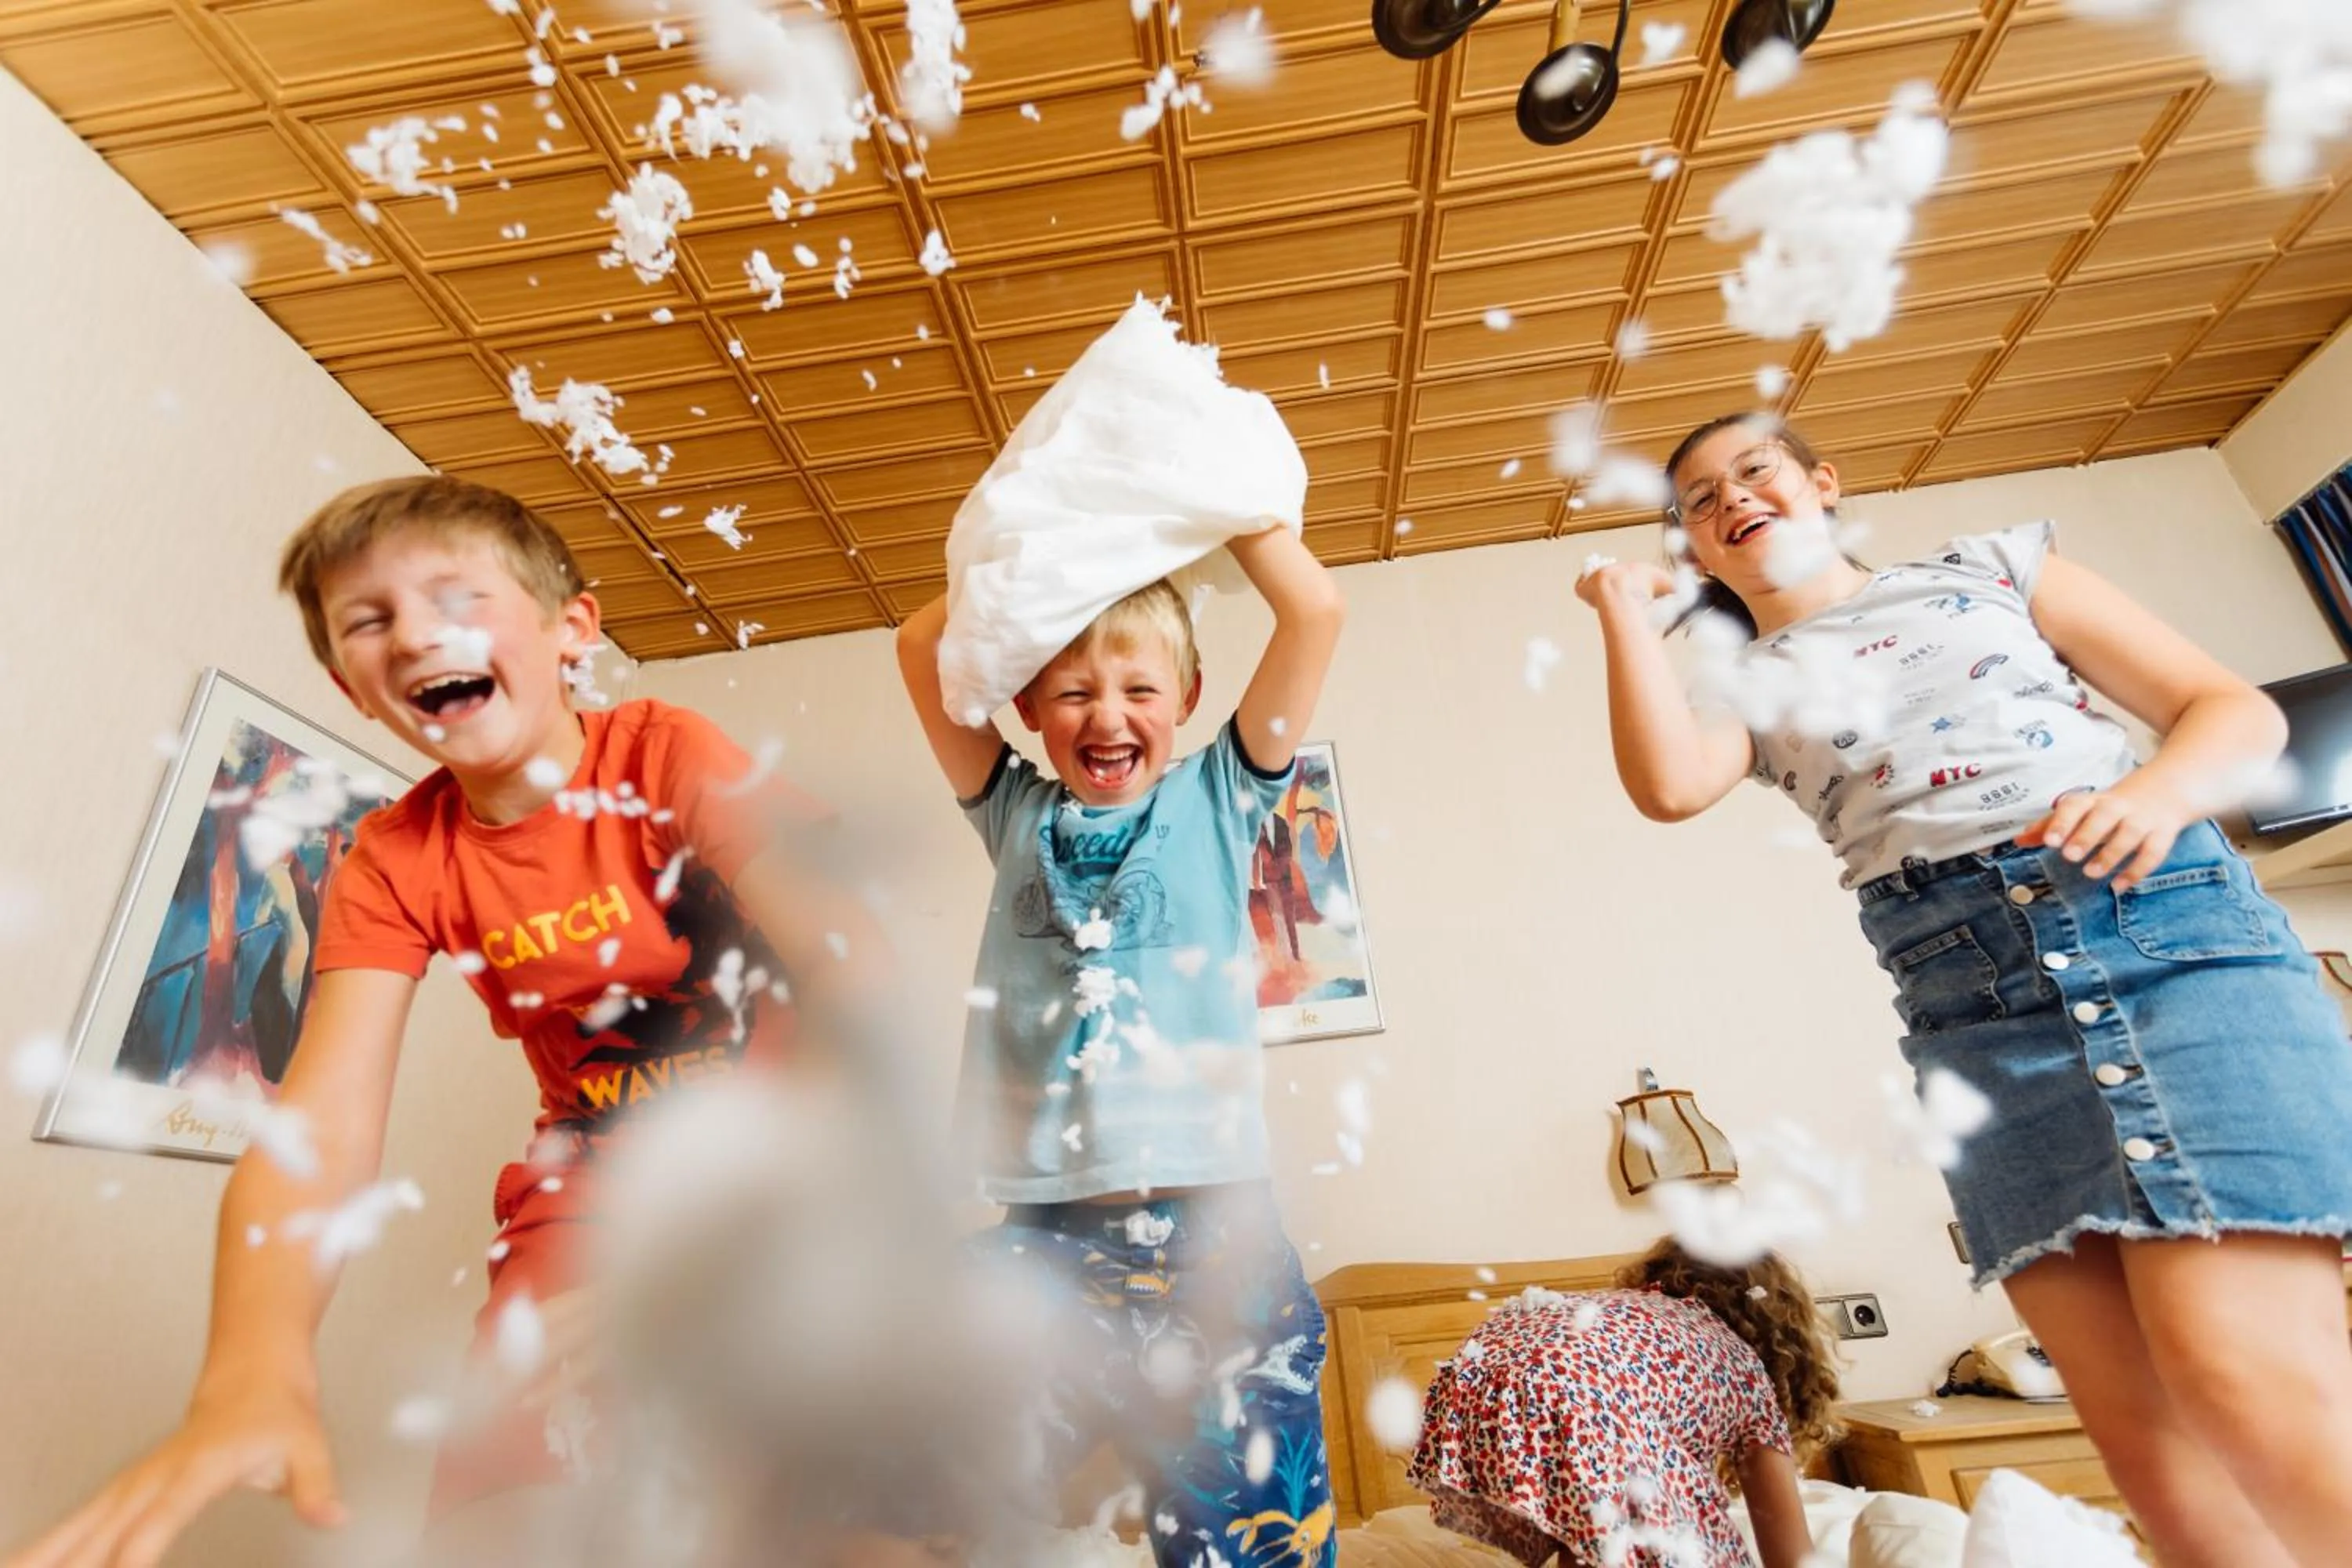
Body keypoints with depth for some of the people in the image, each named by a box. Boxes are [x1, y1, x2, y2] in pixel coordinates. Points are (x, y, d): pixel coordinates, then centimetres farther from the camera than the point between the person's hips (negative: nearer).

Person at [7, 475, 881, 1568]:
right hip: (594, 1194, 3)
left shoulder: (667, 756, -16)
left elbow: (848, 962, -27)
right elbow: (322, 1119, -17)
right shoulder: (392, 863, -5)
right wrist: (255, 1366, -37)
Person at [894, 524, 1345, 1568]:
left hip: (1209, 1229, -1)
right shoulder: (1017, 814, 12)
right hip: (1042, 1236, 2)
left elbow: (1313, 609, 1)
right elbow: (920, 645, 11)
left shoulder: (1217, 797, 7)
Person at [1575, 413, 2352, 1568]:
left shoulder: (1991, 566, 17)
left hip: (2168, 917, 0)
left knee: (2246, 1375, -17)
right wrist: (1626, 608, 2)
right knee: (2135, 1418, -1)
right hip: (1969, 998, 1)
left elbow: (2239, 711, 13)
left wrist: (2159, 793, -10)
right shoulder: (1746, 687, 16)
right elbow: (1669, 787, -9)